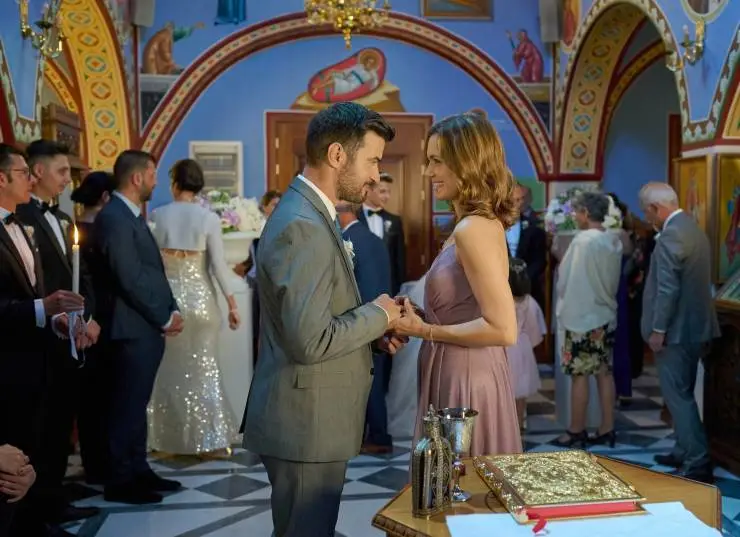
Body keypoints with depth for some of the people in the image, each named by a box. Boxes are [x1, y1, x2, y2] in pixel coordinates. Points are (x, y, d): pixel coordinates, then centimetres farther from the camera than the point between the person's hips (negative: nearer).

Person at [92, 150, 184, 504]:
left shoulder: (131, 216, 16)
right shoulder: (114, 218, -16)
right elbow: (130, 279, -21)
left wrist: (171, 310, 6)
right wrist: (164, 318, -12)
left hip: (147, 328, 10)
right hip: (132, 329, -10)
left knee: (136, 405, 15)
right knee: (127, 407, 0)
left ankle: (138, 471, 25)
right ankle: (120, 481, 10)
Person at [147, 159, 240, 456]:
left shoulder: (158, 215, -3)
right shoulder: (209, 217, -7)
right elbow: (218, 264, -9)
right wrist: (231, 302, -3)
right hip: (200, 297, -1)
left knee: (169, 370, 13)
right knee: (205, 369, 9)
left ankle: (169, 439, 19)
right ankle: (213, 438, 7)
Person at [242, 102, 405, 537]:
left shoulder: (313, 214, 10)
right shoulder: (302, 225, -23)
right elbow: (310, 341, -28)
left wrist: (373, 331, 2)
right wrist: (377, 315, -14)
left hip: (313, 418, 10)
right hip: (305, 423, -10)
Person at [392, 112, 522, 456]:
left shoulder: (473, 229, -19)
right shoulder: (482, 223, 9)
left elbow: (503, 330, -23)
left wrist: (426, 331, -17)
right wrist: (418, 320, 4)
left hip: (464, 381, -9)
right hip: (462, 375, 9)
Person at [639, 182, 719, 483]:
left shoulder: (670, 236, -19)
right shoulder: (692, 228, 12)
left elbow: (668, 289, -23)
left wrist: (658, 329, -16)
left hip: (676, 329, -10)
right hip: (693, 325, 10)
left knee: (678, 396, -4)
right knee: (682, 393, 18)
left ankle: (698, 465, -2)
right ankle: (685, 453, 28)